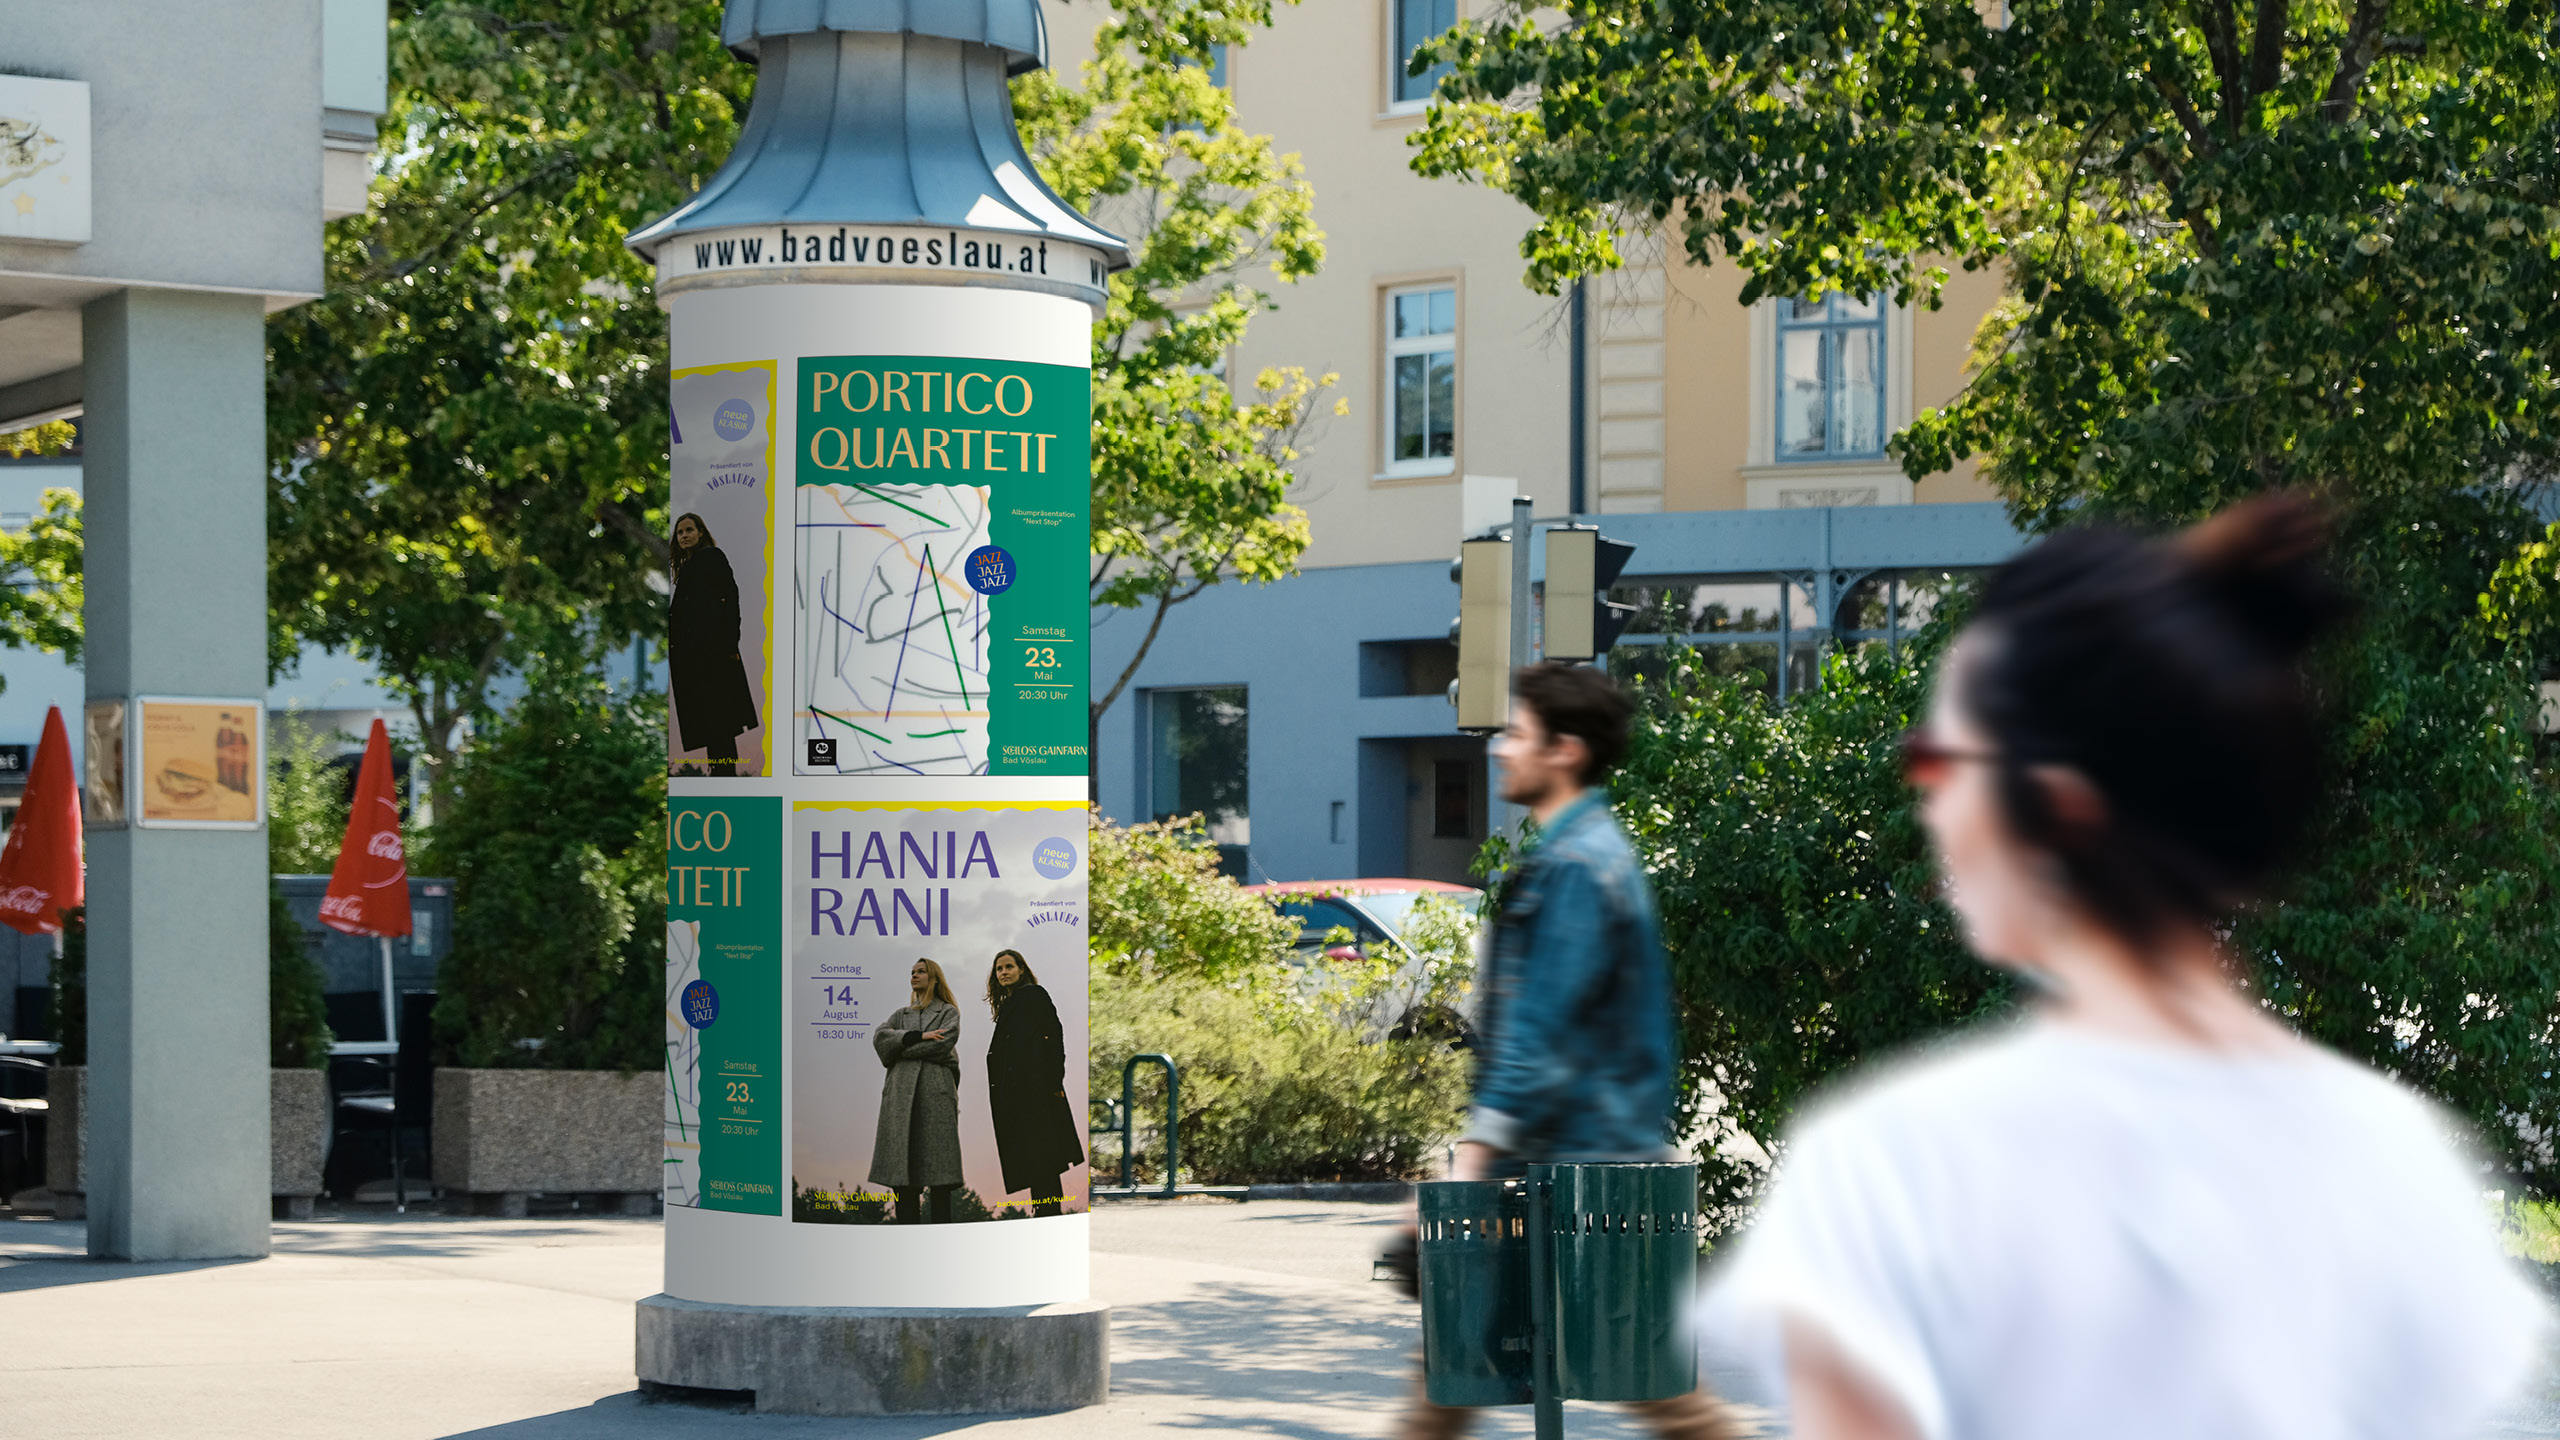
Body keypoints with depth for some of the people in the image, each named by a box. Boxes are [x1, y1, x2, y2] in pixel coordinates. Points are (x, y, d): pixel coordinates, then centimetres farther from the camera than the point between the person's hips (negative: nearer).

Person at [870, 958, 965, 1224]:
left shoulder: (949, 1012, 13)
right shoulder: (902, 1014, 25)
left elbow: (942, 1045, -5)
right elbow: (880, 1037, 6)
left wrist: (899, 1048, 0)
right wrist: (916, 1037, -6)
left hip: (936, 1089, -4)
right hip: (901, 1091, 4)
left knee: (936, 1161, -11)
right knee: (900, 1162, -7)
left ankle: (940, 1229, -14)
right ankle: (907, 1232, -9)